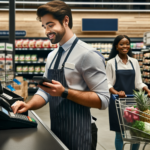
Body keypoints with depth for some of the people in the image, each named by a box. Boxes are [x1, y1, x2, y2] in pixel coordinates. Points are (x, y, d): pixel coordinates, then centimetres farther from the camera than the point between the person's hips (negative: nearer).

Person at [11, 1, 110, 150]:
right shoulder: (51, 56, 8)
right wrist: (29, 105, -9)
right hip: (56, 131, 7)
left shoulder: (87, 54, -15)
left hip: (78, 134, -7)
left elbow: (102, 100, -17)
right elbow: (44, 91, 11)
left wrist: (64, 92, -24)